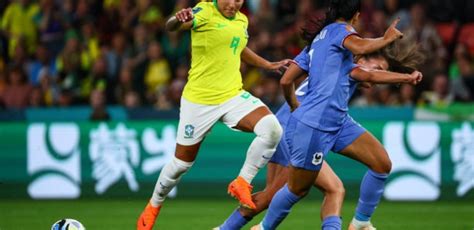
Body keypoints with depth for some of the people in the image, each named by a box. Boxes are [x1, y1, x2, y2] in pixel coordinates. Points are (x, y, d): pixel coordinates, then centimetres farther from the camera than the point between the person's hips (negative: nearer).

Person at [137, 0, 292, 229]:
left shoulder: (242, 20, 7)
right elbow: (171, 26, -33)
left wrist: (269, 65, 30)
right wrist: (179, 19, -56)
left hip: (233, 96, 5)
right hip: (199, 100, -5)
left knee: (272, 129, -22)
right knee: (182, 163, 6)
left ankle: (242, 183, -7)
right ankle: (153, 206, 34)